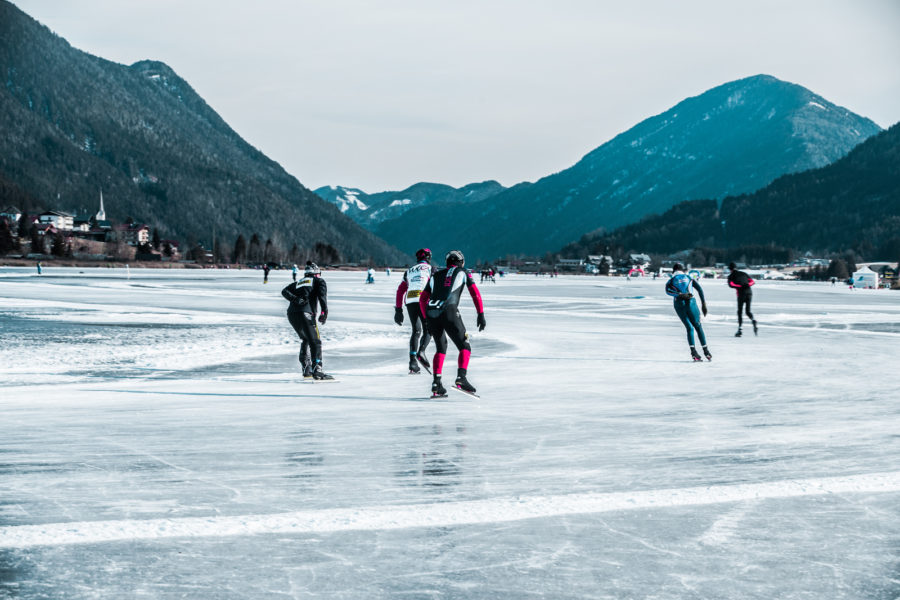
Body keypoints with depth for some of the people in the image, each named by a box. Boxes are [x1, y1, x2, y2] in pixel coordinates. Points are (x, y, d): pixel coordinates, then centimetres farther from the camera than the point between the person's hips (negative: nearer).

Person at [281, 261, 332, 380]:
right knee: (315, 342, -7)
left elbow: (285, 291, 13)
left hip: (291, 314, 6)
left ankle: (306, 369, 21)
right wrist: (324, 311, -11)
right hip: (306, 313, -6)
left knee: (305, 340, 24)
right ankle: (317, 369, -23)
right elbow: (322, 294, -3)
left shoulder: (298, 283, 29)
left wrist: (295, 299, -3)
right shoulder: (319, 281, 17)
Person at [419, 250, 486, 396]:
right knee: (464, 347, 6)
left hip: (430, 313, 4)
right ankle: (461, 378, -17)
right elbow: (475, 293, 8)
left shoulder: (436, 275, 29)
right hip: (449, 313, -4)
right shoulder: (463, 273, 19)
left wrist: (426, 320, 30)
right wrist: (481, 314, 7)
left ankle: (436, 383, 9)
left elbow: (422, 299, 25)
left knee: (440, 348, 22)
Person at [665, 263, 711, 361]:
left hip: (679, 304, 1)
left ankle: (693, 351, -11)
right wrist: (704, 305, 3)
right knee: (698, 326, 11)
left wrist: (680, 295, -16)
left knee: (689, 328, 8)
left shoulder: (671, 281, 16)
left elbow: (668, 291, -8)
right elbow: (700, 289, 5)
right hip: (690, 303, -1)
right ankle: (706, 351, 2)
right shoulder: (689, 278, 17)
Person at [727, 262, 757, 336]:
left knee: (739, 312, 7)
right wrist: (748, 285, -4)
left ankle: (739, 330, -1)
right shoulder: (744, 274, 23)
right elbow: (752, 281, 15)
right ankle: (753, 320, -17)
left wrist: (740, 286, -14)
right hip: (749, 293, 4)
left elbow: (731, 284, -10)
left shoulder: (731, 276, 9)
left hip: (741, 294, -4)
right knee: (748, 311, 14)